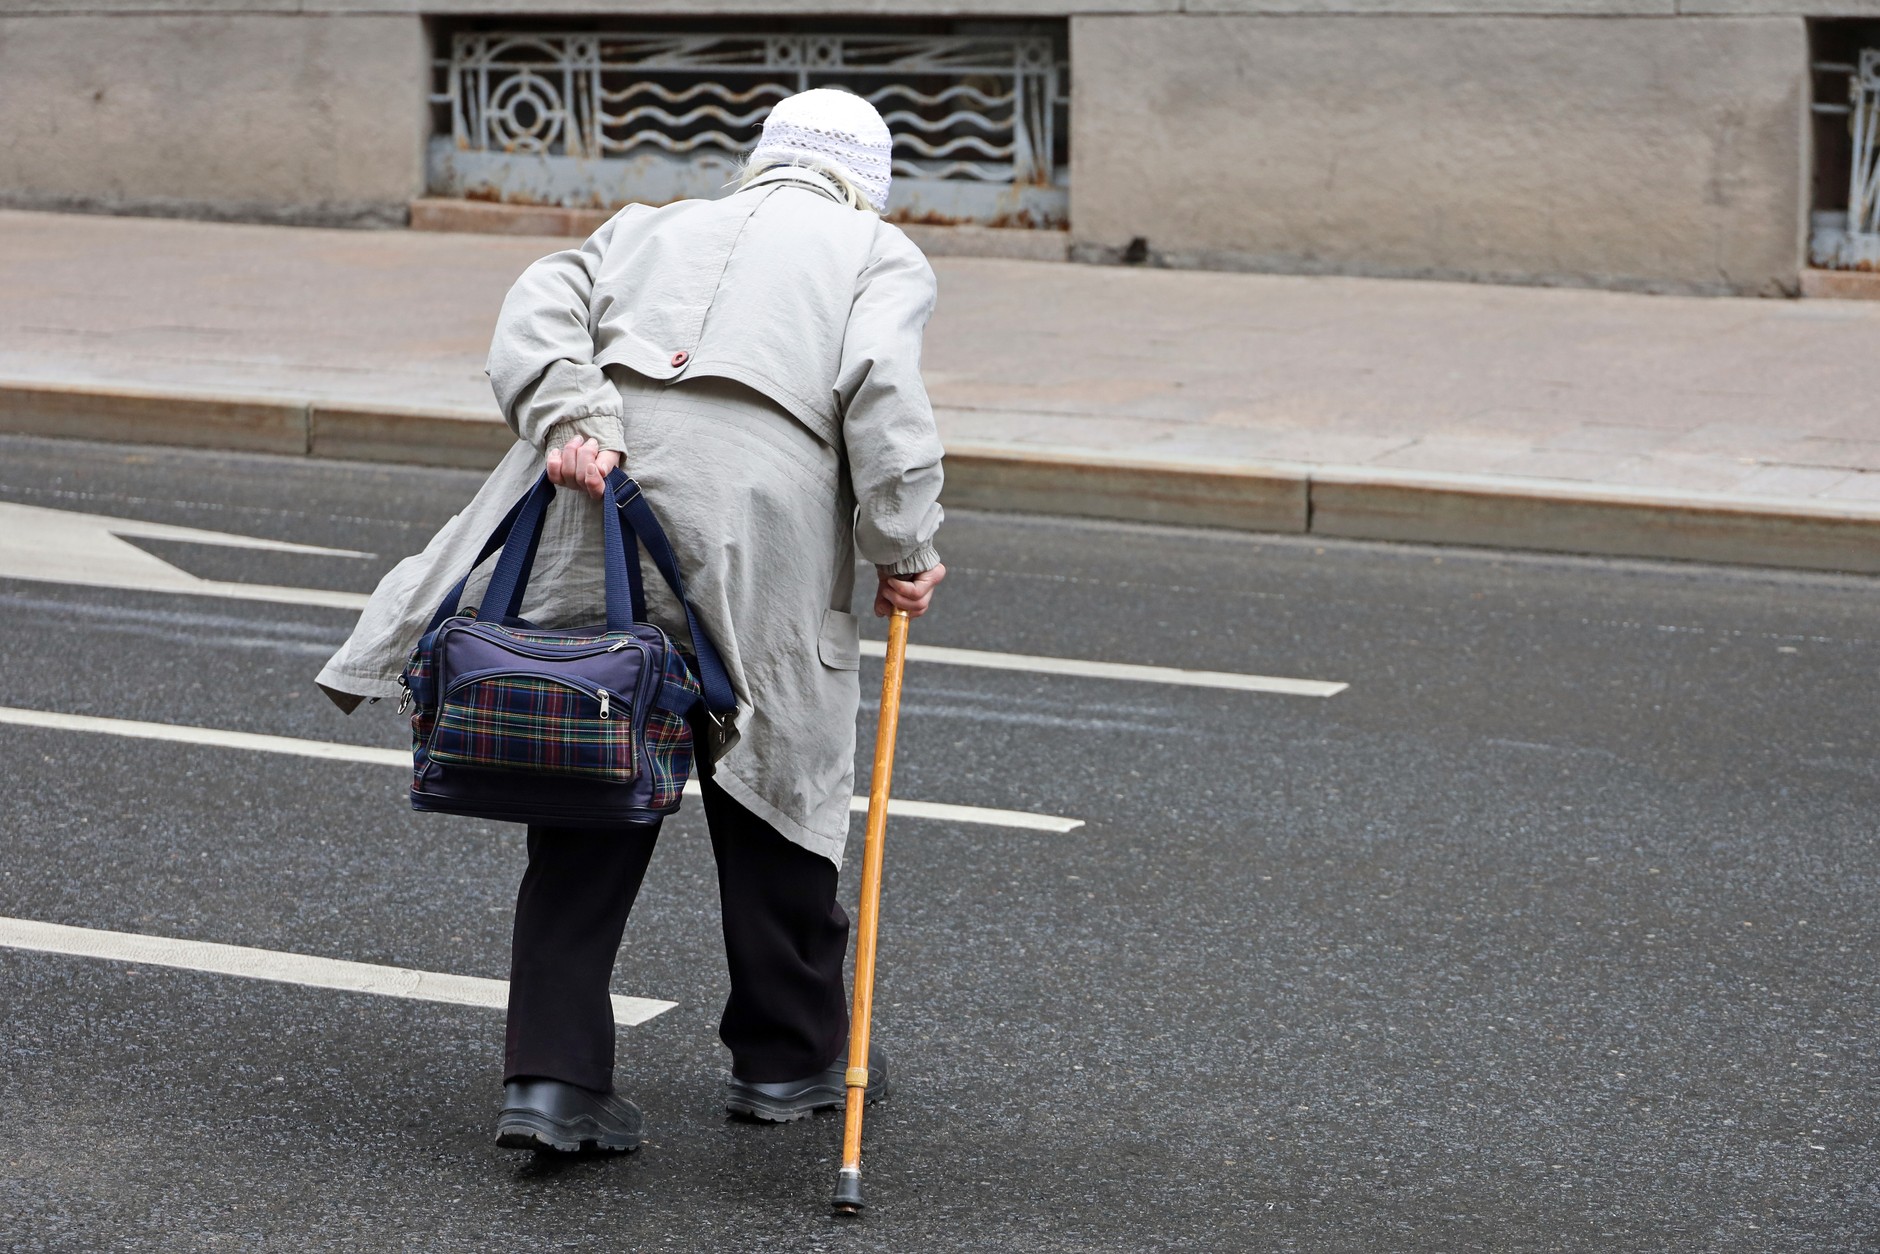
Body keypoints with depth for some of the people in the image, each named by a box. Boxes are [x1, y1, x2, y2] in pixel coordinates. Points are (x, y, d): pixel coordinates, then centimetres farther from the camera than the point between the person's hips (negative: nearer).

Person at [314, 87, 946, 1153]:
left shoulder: (650, 228, 30)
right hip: (763, 523, -3)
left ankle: (554, 1078, 2)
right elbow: (882, 385, -1)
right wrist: (905, 549, 2)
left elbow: (541, 309, 10)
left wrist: (571, 419, -3)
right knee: (777, 783, 14)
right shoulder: (882, 254, 19)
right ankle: (790, 1055, 29)